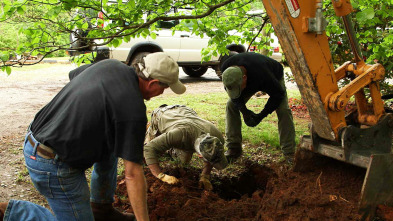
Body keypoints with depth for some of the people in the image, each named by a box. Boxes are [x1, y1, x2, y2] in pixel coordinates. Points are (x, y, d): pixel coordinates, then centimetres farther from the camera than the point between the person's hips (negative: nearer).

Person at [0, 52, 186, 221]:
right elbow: (132, 174, -20)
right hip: (55, 167, -9)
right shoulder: (133, 110, -22)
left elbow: (74, 74, 24)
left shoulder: (110, 65, 1)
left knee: (111, 146, 23)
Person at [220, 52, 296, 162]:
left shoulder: (262, 75, -47)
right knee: (231, 105, -13)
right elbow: (231, 92, -13)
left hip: (274, 76, -4)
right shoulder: (225, 68, -33)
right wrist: (243, 110, -23)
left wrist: (261, 116, -30)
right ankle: (233, 148, -5)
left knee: (283, 110, -22)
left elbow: (278, 94, -29)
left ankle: (290, 153, -15)